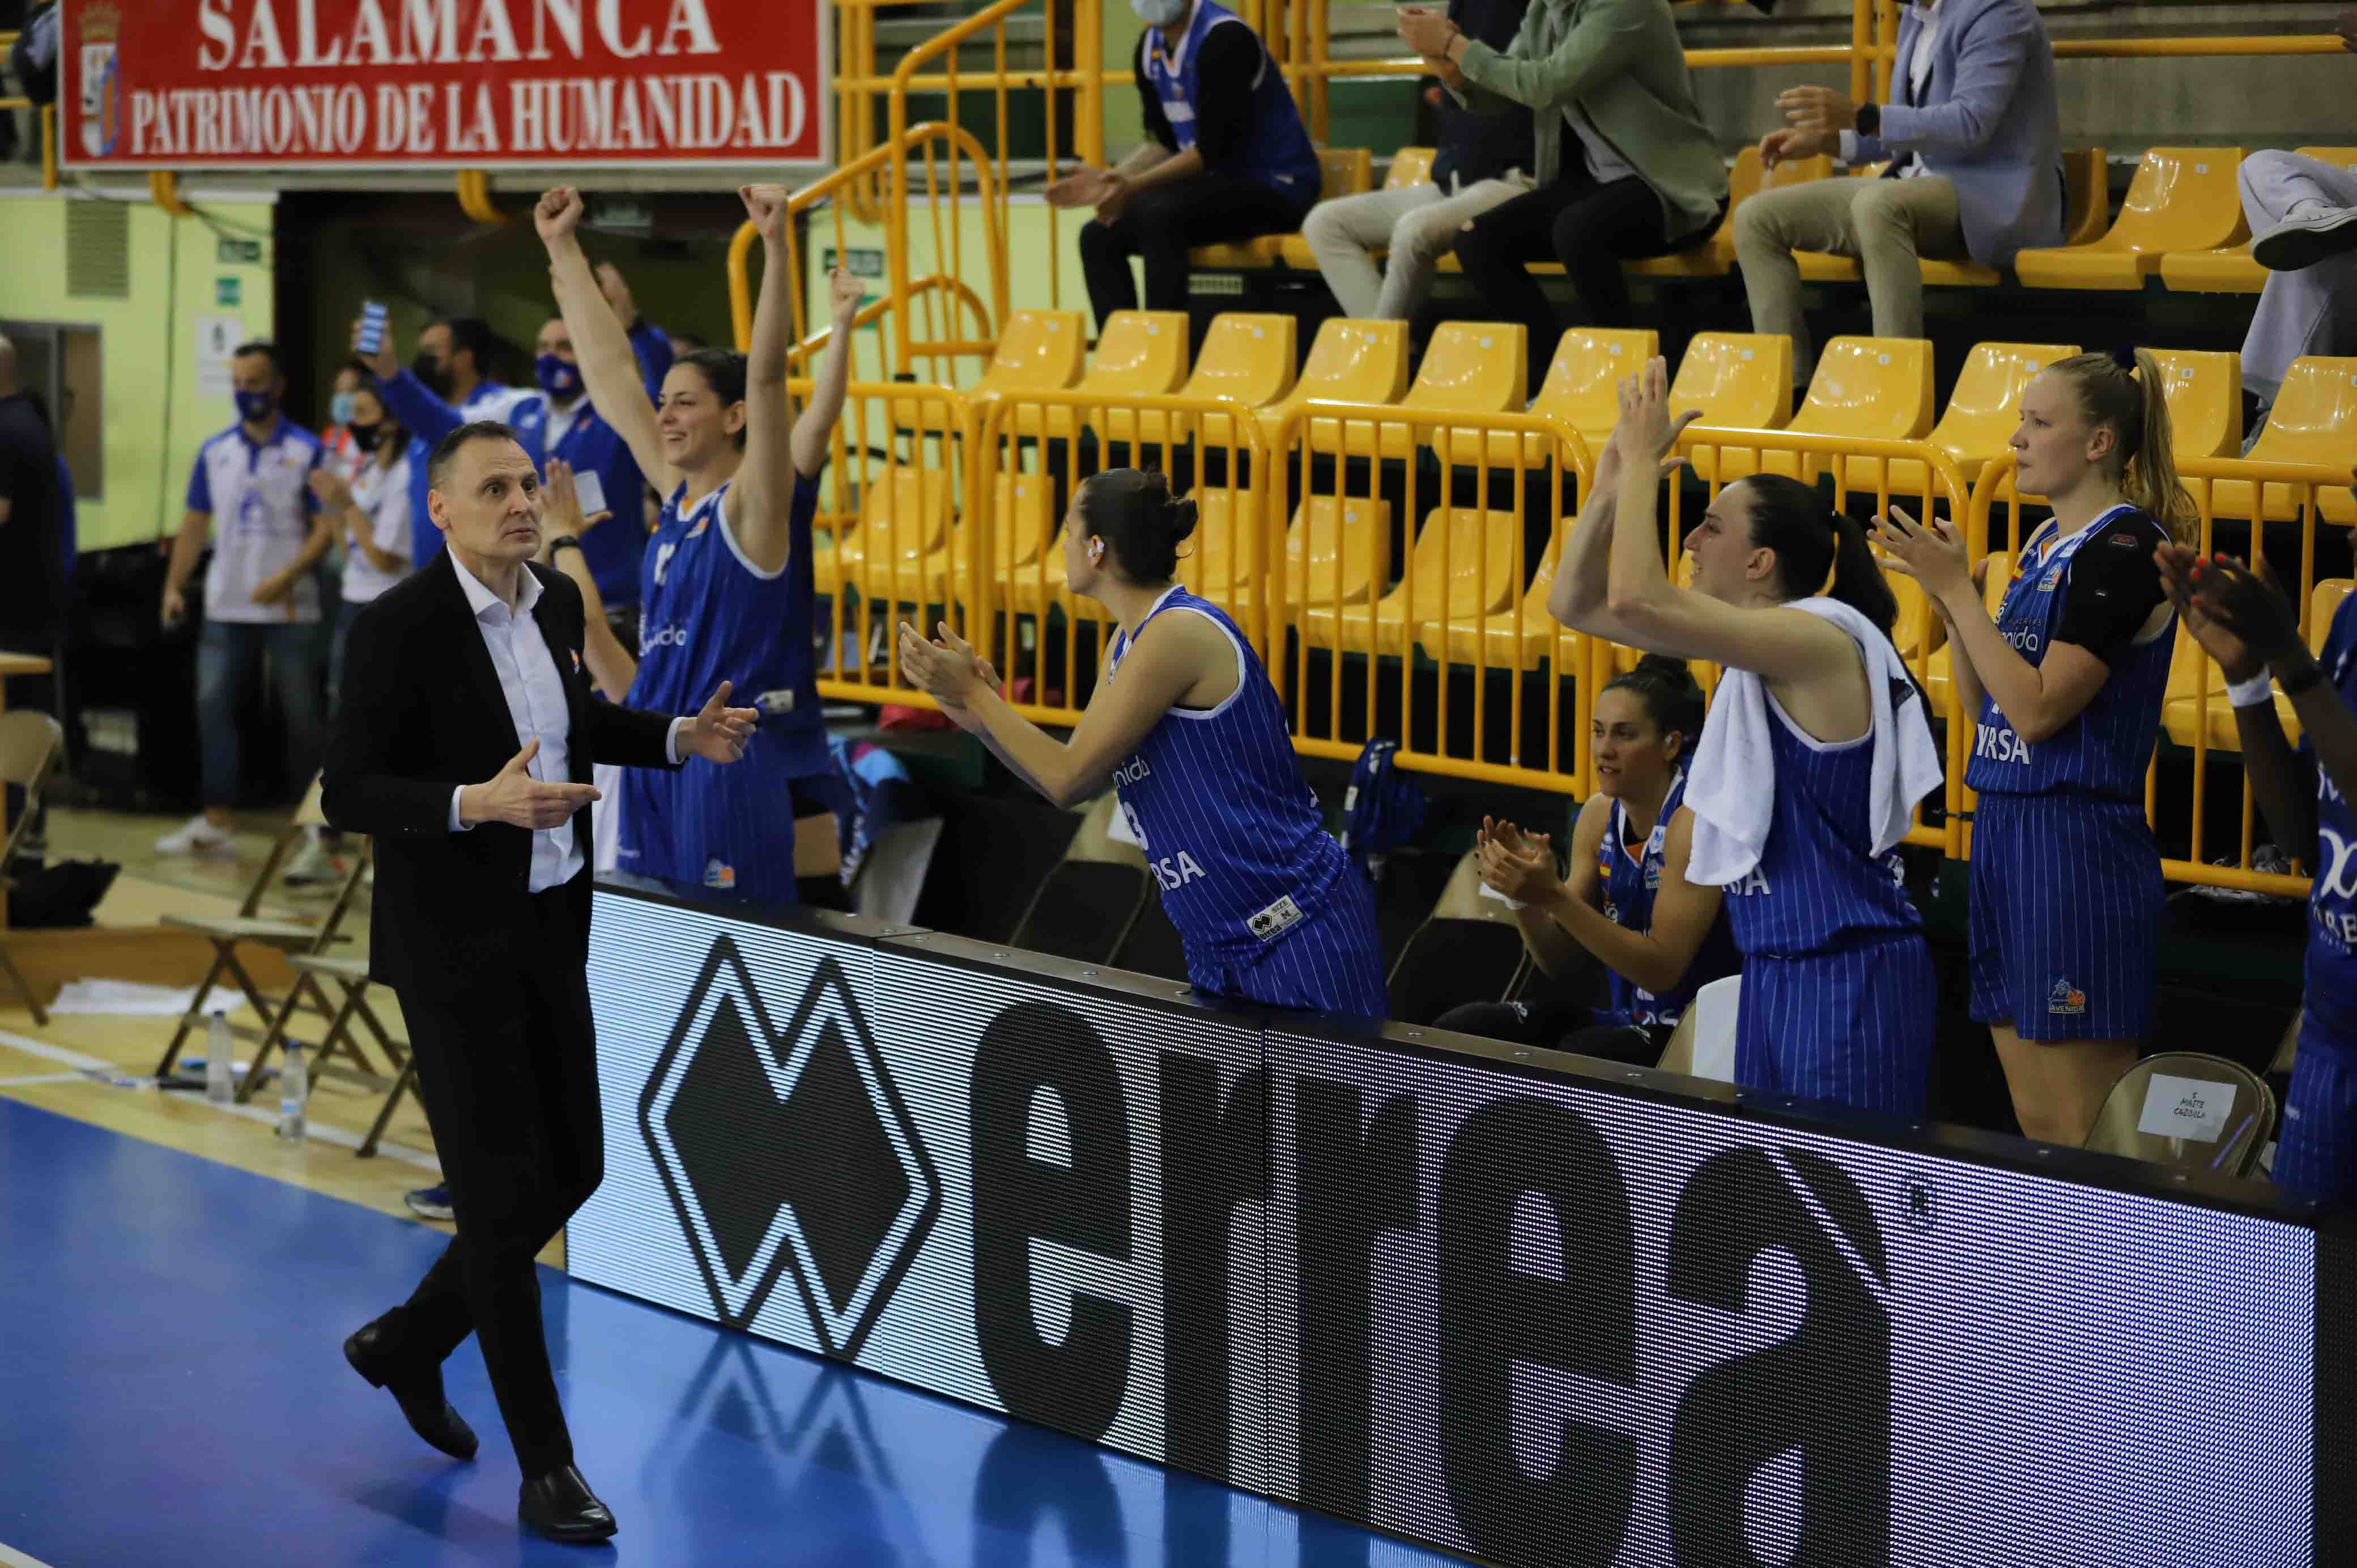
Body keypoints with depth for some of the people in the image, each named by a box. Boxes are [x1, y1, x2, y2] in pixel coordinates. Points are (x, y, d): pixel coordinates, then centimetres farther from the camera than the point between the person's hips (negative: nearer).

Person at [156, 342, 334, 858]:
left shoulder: (307, 451, -5)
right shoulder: (214, 452, 9)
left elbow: (327, 526, -9)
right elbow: (195, 523, 13)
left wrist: (286, 578, -19)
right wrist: (174, 586, 4)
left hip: (291, 609, -4)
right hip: (226, 607, 4)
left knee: (303, 715, 3)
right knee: (213, 708, 1)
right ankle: (214, 823, 5)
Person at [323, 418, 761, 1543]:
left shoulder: (555, 602, 4)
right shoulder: (400, 626, -17)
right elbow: (346, 793, -16)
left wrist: (679, 738, 7)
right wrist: (475, 804, -30)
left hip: (548, 930, 7)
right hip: (453, 944, -7)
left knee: (571, 1168, 13)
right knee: (503, 1195, -3)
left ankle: (408, 1345, 34)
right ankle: (545, 1467, 6)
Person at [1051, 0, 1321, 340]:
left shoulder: (1224, 38, -20)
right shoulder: (1150, 46, 5)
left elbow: (1214, 148, -23)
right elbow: (1164, 142, 11)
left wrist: (1136, 186, -26)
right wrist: (1111, 180, -5)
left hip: (1274, 184, -9)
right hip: (1221, 182, 9)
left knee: (1160, 217, -31)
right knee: (1099, 236, -2)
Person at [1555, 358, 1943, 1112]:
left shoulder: (1820, 638, -16)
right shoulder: (1754, 643, 10)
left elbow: (1635, 600, -27)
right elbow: (1578, 603, 14)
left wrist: (1642, 457, -15)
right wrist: (1623, 463, 6)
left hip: (1849, 975, -9)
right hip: (1776, 969, 9)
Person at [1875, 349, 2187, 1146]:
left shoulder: (2126, 546, -13)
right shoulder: (2045, 543, 15)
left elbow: (2038, 709, -19)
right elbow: (1984, 706, 17)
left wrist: (1957, 587, -15)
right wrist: (1944, 590, 6)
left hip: (2080, 846, -9)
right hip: (2005, 831, 9)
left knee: (2083, 1135, -6)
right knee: (2034, 1128, 12)